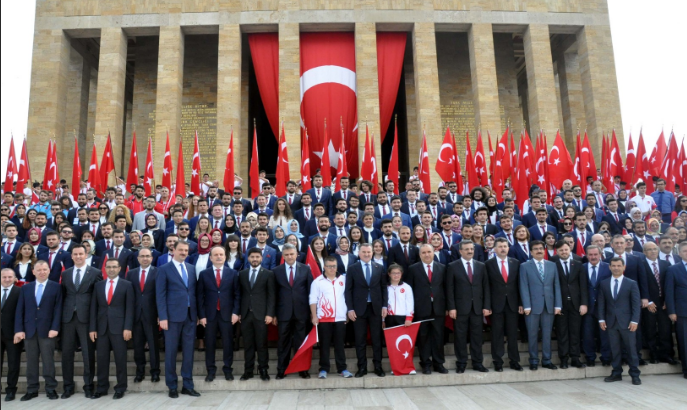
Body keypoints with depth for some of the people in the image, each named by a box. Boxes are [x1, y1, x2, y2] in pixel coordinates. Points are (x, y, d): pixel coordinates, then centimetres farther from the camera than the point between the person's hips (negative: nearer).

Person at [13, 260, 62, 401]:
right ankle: (32, 390, 17)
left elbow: (58, 309, -3)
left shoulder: (56, 287, 2)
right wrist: (19, 329, -3)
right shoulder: (25, 288, 11)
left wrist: (55, 328, -12)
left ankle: (50, 389, 10)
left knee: (48, 360, 1)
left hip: (47, 330, -3)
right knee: (31, 361, 8)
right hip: (29, 330, 3)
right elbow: (20, 310, 6)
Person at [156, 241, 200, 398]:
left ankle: (188, 385, 17)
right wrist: (163, 317, -13)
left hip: (190, 315, 4)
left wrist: (198, 313, 8)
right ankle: (172, 386, 17)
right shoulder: (164, 269, -2)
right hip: (173, 316, -4)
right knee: (171, 351, 5)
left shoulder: (192, 268, 12)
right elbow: (160, 295, -6)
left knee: (188, 351, 8)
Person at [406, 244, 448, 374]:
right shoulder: (413, 269, 2)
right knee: (423, 337, 5)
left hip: (438, 308, 2)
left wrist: (447, 306, 3)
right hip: (421, 308, -1)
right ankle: (426, 364, 15)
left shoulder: (442, 268, 8)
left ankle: (438, 363, 17)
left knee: (438, 336, 6)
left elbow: (446, 287, 7)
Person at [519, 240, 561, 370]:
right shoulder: (525, 266, 2)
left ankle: (546, 360, 18)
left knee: (547, 334, 8)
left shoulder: (552, 265, 11)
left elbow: (557, 286, 7)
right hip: (533, 306, -2)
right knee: (533, 335, 4)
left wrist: (557, 305, 0)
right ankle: (534, 361, 14)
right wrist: (526, 306, -11)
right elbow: (524, 287, -4)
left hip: (549, 305, 2)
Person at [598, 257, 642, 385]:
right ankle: (616, 373, 15)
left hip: (626, 322, -2)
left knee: (631, 348, 2)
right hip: (611, 322, 2)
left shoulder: (631, 283, 1)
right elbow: (601, 302, 8)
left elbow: (636, 303, -2)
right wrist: (601, 319, 1)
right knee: (615, 349, 7)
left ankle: (635, 375, 12)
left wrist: (634, 320, -10)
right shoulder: (604, 284, 8)